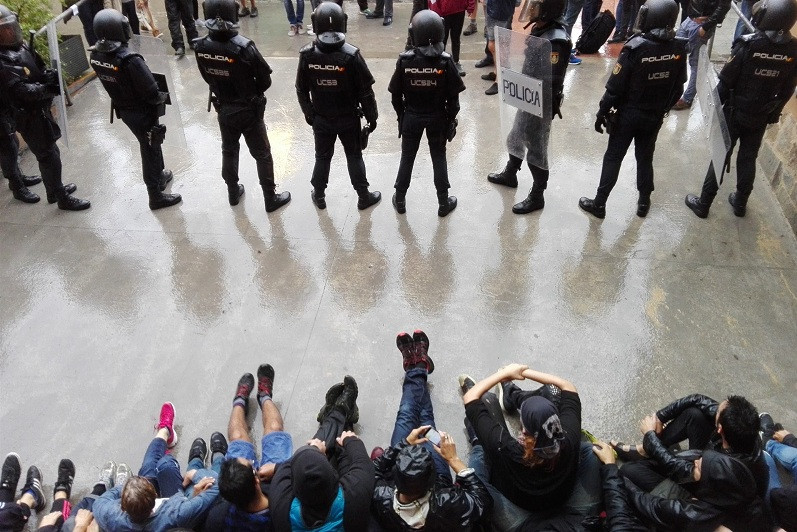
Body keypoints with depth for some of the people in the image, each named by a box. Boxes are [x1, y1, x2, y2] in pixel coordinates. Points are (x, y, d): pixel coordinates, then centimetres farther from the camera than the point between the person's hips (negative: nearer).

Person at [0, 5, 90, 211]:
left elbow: (37, 70, 13)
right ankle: (63, 199, 10)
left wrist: (48, 75, -9)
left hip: (40, 111, 9)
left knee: (49, 153, 22)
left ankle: (54, 190, 39)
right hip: (30, 117, -9)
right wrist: (46, 88, -40)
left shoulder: (19, 47, 6)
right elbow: (19, 90, -30)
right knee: (50, 157, -1)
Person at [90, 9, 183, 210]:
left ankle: (159, 176, 48)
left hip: (123, 110, 7)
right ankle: (156, 197, 23)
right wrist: (163, 96, -7)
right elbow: (152, 93, -27)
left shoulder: (96, 55, -9)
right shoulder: (129, 60, -33)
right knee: (150, 150, 10)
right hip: (142, 112, -7)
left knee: (149, 145, 28)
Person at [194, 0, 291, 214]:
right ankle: (271, 199, 21)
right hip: (248, 110, -5)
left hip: (223, 109, 5)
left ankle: (233, 193, 39)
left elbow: (208, 77, 2)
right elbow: (265, 81, -17)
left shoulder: (201, 47, -12)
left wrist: (225, 93, 11)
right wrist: (250, 94, 2)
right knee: (262, 155, 10)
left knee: (229, 151, 23)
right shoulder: (244, 48, -27)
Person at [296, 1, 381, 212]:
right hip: (348, 119, -2)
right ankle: (364, 197, 27)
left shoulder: (307, 55, -13)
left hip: (321, 119, 2)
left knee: (322, 157, 19)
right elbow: (365, 92, -14)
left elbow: (301, 90, -3)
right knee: (354, 157, 15)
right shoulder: (351, 56, -21)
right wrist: (371, 116, 0)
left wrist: (309, 114, 13)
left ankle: (319, 196, 33)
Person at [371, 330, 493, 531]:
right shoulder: (446, 506, -49)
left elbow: (373, 473, -21)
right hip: (437, 487, 0)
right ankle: (420, 367, 41)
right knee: (425, 419, 14)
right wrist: (454, 460, -32)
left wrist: (404, 444, -25)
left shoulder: (382, 501, -45)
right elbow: (483, 501, -29)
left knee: (406, 416, 12)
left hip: (398, 485, 1)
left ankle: (415, 369, 41)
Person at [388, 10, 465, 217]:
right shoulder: (445, 61, -16)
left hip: (411, 116, 1)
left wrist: (401, 115, 10)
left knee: (407, 158, 15)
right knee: (439, 158, 14)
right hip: (437, 117, 0)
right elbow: (453, 96, -10)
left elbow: (396, 94, -6)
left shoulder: (404, 60, -14)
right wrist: (451, 118, 5)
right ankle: (443, 202, 23)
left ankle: (400, 200, 28)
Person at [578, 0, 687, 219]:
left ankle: (599, 204, 13)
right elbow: (678, 87, 4)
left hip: (628, 114, -4)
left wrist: (602, 112, -8)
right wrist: (663, 108, 19)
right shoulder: (679, 49, -7)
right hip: (655, 116, 4)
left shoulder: (636, 47, -22)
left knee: (613, 158, 7)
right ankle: (644, 202, 30)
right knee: (645, 158, 19)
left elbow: (615, 86, -18)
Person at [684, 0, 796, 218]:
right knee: (748, 160, 17)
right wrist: (773, 112, 16)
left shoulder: (747, 45, -23)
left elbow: (726, 80, -15)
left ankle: (703, 204, 14)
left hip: (735, 112, -3)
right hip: (762, 117, 4)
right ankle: (740, 203, 31)